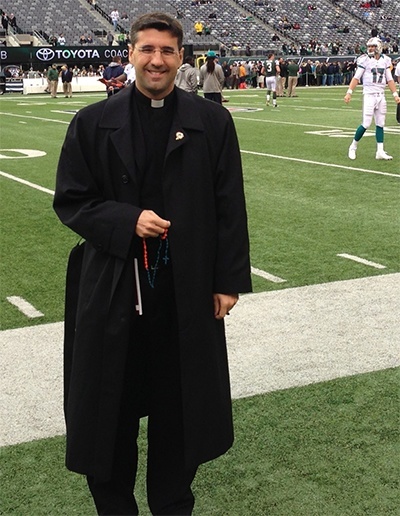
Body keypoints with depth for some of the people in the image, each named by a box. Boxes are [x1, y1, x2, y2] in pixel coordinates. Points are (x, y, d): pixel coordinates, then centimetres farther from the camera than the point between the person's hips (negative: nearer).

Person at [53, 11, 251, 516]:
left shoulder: (212, 122, 1)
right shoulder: (93, 123, 1)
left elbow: (230, 207, 2)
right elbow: (69, 200, 1)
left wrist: (229, 280, -1)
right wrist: (128, 221, -14)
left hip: (188, 289, 0)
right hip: (111, 286, 0)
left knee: (178, 405, 12)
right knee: (109, 406, 10)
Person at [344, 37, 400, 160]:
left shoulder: (385, 60, 7)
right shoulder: (365, 60, -5)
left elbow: (389, 80, 11)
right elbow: (356, 78, -6)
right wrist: (349, 92, -15)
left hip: (381, 96, 5)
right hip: (369, 94, -5)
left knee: (380, 124, 5)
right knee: (366, 124, -9)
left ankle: (380, 151, 8)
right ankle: (353, 147, 8)